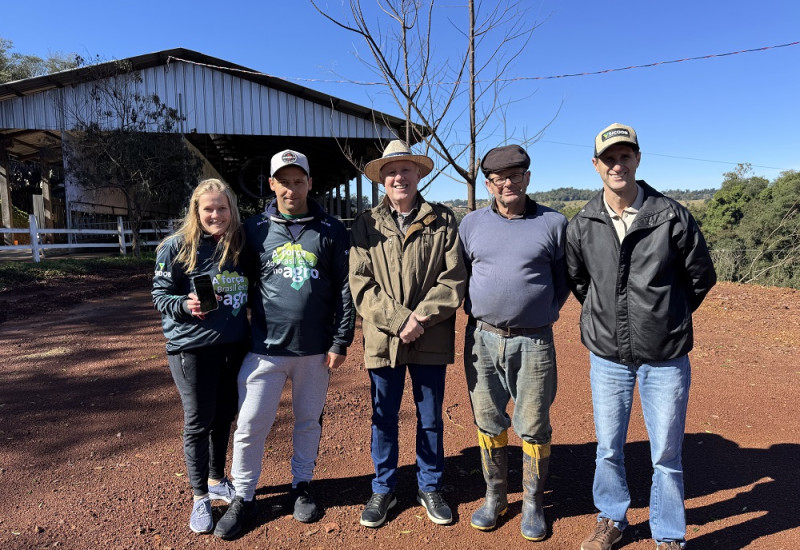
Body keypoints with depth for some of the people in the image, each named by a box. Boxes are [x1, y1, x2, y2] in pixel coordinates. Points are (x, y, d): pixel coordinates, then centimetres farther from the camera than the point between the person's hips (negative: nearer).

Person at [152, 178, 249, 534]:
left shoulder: (239, 245, 4)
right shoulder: (177, 247, -8)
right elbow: (160, 295, -6)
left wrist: (252, 330, 5)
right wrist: (186, 305, -25)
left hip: (235, 346, 4)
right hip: (192, 348, -4)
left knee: (224, 418, 16)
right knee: (198, 422, 6)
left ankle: (217, 481, 36)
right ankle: (200, 498, 23)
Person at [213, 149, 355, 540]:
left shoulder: (331, 231, -1)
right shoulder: (254, 230, 1)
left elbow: (344, 290, -1)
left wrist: (340, 342, -5)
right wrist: (245, 331, 2)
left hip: (316, 350, 0)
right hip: (266, 348, 0)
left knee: (309, 421, 14)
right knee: (251, 425, 5)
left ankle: (301, 486, 36)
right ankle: (243, 498, 26)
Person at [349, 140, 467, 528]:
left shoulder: (442, 221, 1)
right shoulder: (366, 225, 3)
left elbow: (453, 279, -5)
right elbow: (361, 283, -5)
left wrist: (421, 317, -16)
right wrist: (398, 321, -15)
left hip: (431, 340, 0)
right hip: (383, 340, 1)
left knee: (430, 418, 14)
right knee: (383, 418, 13)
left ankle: (429, 488, 35)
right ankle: (383, 489, 34)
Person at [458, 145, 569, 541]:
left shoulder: (553, 223, -1)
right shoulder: (471, 223, 6)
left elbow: (564, 279, 8)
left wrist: (543, 314, 4)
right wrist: (475, 312, 8)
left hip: (533, 342, -2)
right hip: (482, 339, 3)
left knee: (533, 429, 7)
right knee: (488, 423, 13)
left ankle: (532, 504, 27)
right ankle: (495, 497, 31)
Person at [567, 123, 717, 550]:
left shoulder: (672, 217, -8)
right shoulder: (582, 225, -3)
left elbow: (701, 278, 4)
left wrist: (666, 320, 10)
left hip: (665, 359, -1)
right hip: (607, 357, 2)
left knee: (666, 455, 10)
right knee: (608, 449, 14)